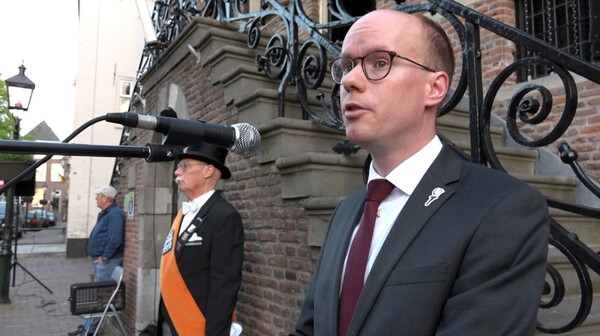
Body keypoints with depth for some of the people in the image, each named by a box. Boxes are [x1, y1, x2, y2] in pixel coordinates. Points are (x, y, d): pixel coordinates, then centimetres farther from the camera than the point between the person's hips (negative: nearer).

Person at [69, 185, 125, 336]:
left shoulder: (115, 213, -17)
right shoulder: (105, 213, 16)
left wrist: (104, 257, -20)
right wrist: (97, 256, 17)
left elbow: (115, 239, -26)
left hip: (106, 261, -11)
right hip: (100, 260, 11)